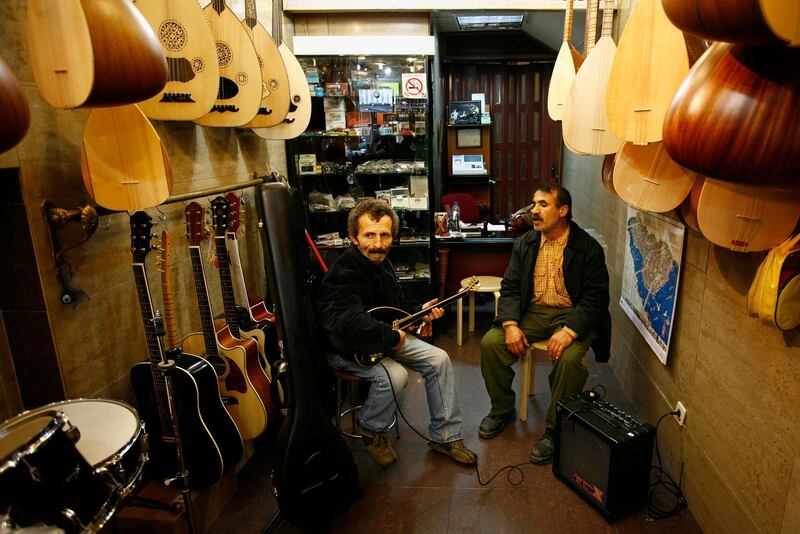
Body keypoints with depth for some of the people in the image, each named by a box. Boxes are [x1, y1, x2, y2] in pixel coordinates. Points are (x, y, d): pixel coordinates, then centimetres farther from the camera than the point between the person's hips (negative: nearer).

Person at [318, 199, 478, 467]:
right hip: (346, 348, -9)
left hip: (384, 337, 9)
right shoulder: (343, 274, -28)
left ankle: (444, 436, 10)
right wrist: (392, 337, -31)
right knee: (394, 375, -32)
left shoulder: (381, 263, 4)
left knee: (439, 360, -3)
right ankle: (371, 430, -1)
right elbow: (348, 324, -44)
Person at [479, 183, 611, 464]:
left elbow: (596, 297, -12)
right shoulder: (525, 243, 7)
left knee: (570, 358, -33)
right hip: (533, 311, 4)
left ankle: (555, 430, -11)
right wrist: (510, 323, -13)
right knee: (490, 342, -17)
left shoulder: (588, 248, -7)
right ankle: (502, 410, 6)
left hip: (571, 314, -4)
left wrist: (570, 330, -27)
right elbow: (510, 287, 5)